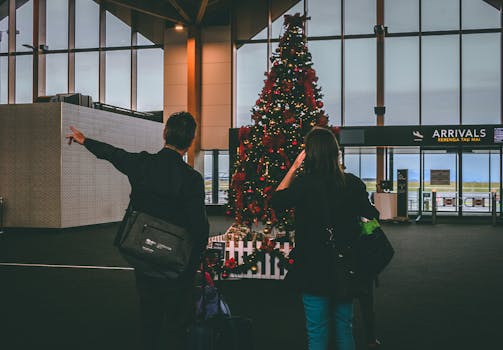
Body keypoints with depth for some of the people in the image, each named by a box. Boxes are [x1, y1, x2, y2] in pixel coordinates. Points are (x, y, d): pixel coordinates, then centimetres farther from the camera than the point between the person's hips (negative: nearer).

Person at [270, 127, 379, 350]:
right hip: (345, 270, 4)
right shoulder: (353, 183, -5)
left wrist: (294, 168, 3)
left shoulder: (304, 184, -16)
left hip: (313, 269, -3)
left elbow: (276, 200, 1)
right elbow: (371, 216, 6)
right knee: (344, 329, 18)